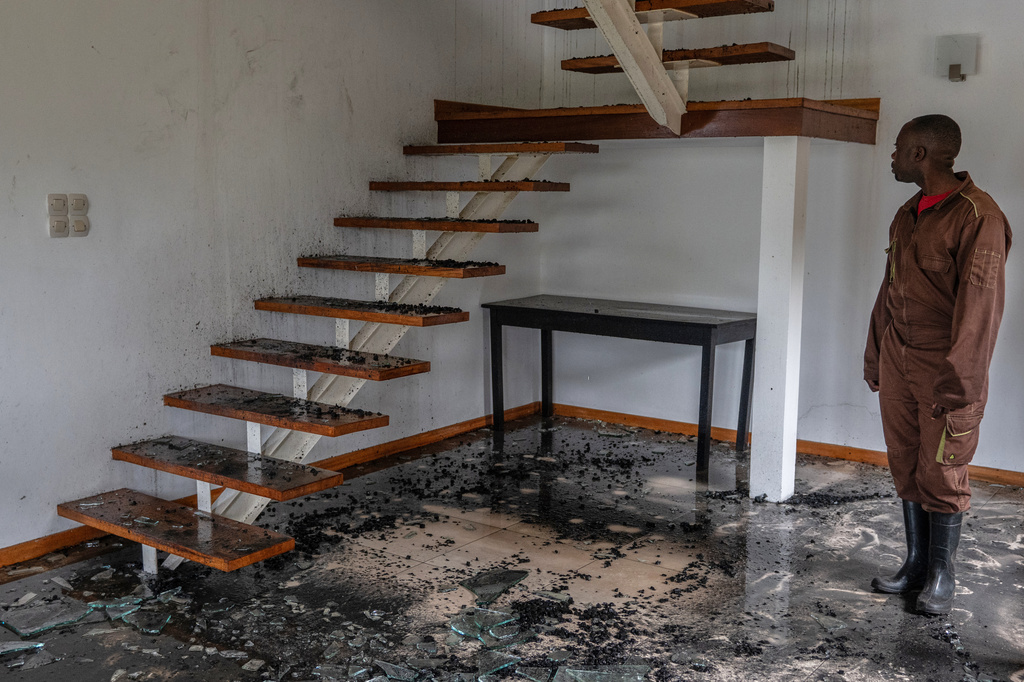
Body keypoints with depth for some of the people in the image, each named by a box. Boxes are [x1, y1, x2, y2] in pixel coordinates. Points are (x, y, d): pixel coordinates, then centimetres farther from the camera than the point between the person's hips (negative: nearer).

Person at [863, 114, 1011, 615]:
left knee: (941, 474, 2)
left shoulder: (977, 217, -15)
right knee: (906, 468, 12)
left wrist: (957, 382, -21)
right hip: (898, 361, 7)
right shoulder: (907, 215, 11)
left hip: (944, 367, -7)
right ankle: (915, 564, 24)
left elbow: (980, 306, -19)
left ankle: (941, 576, 17)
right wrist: (874, 356, 18)